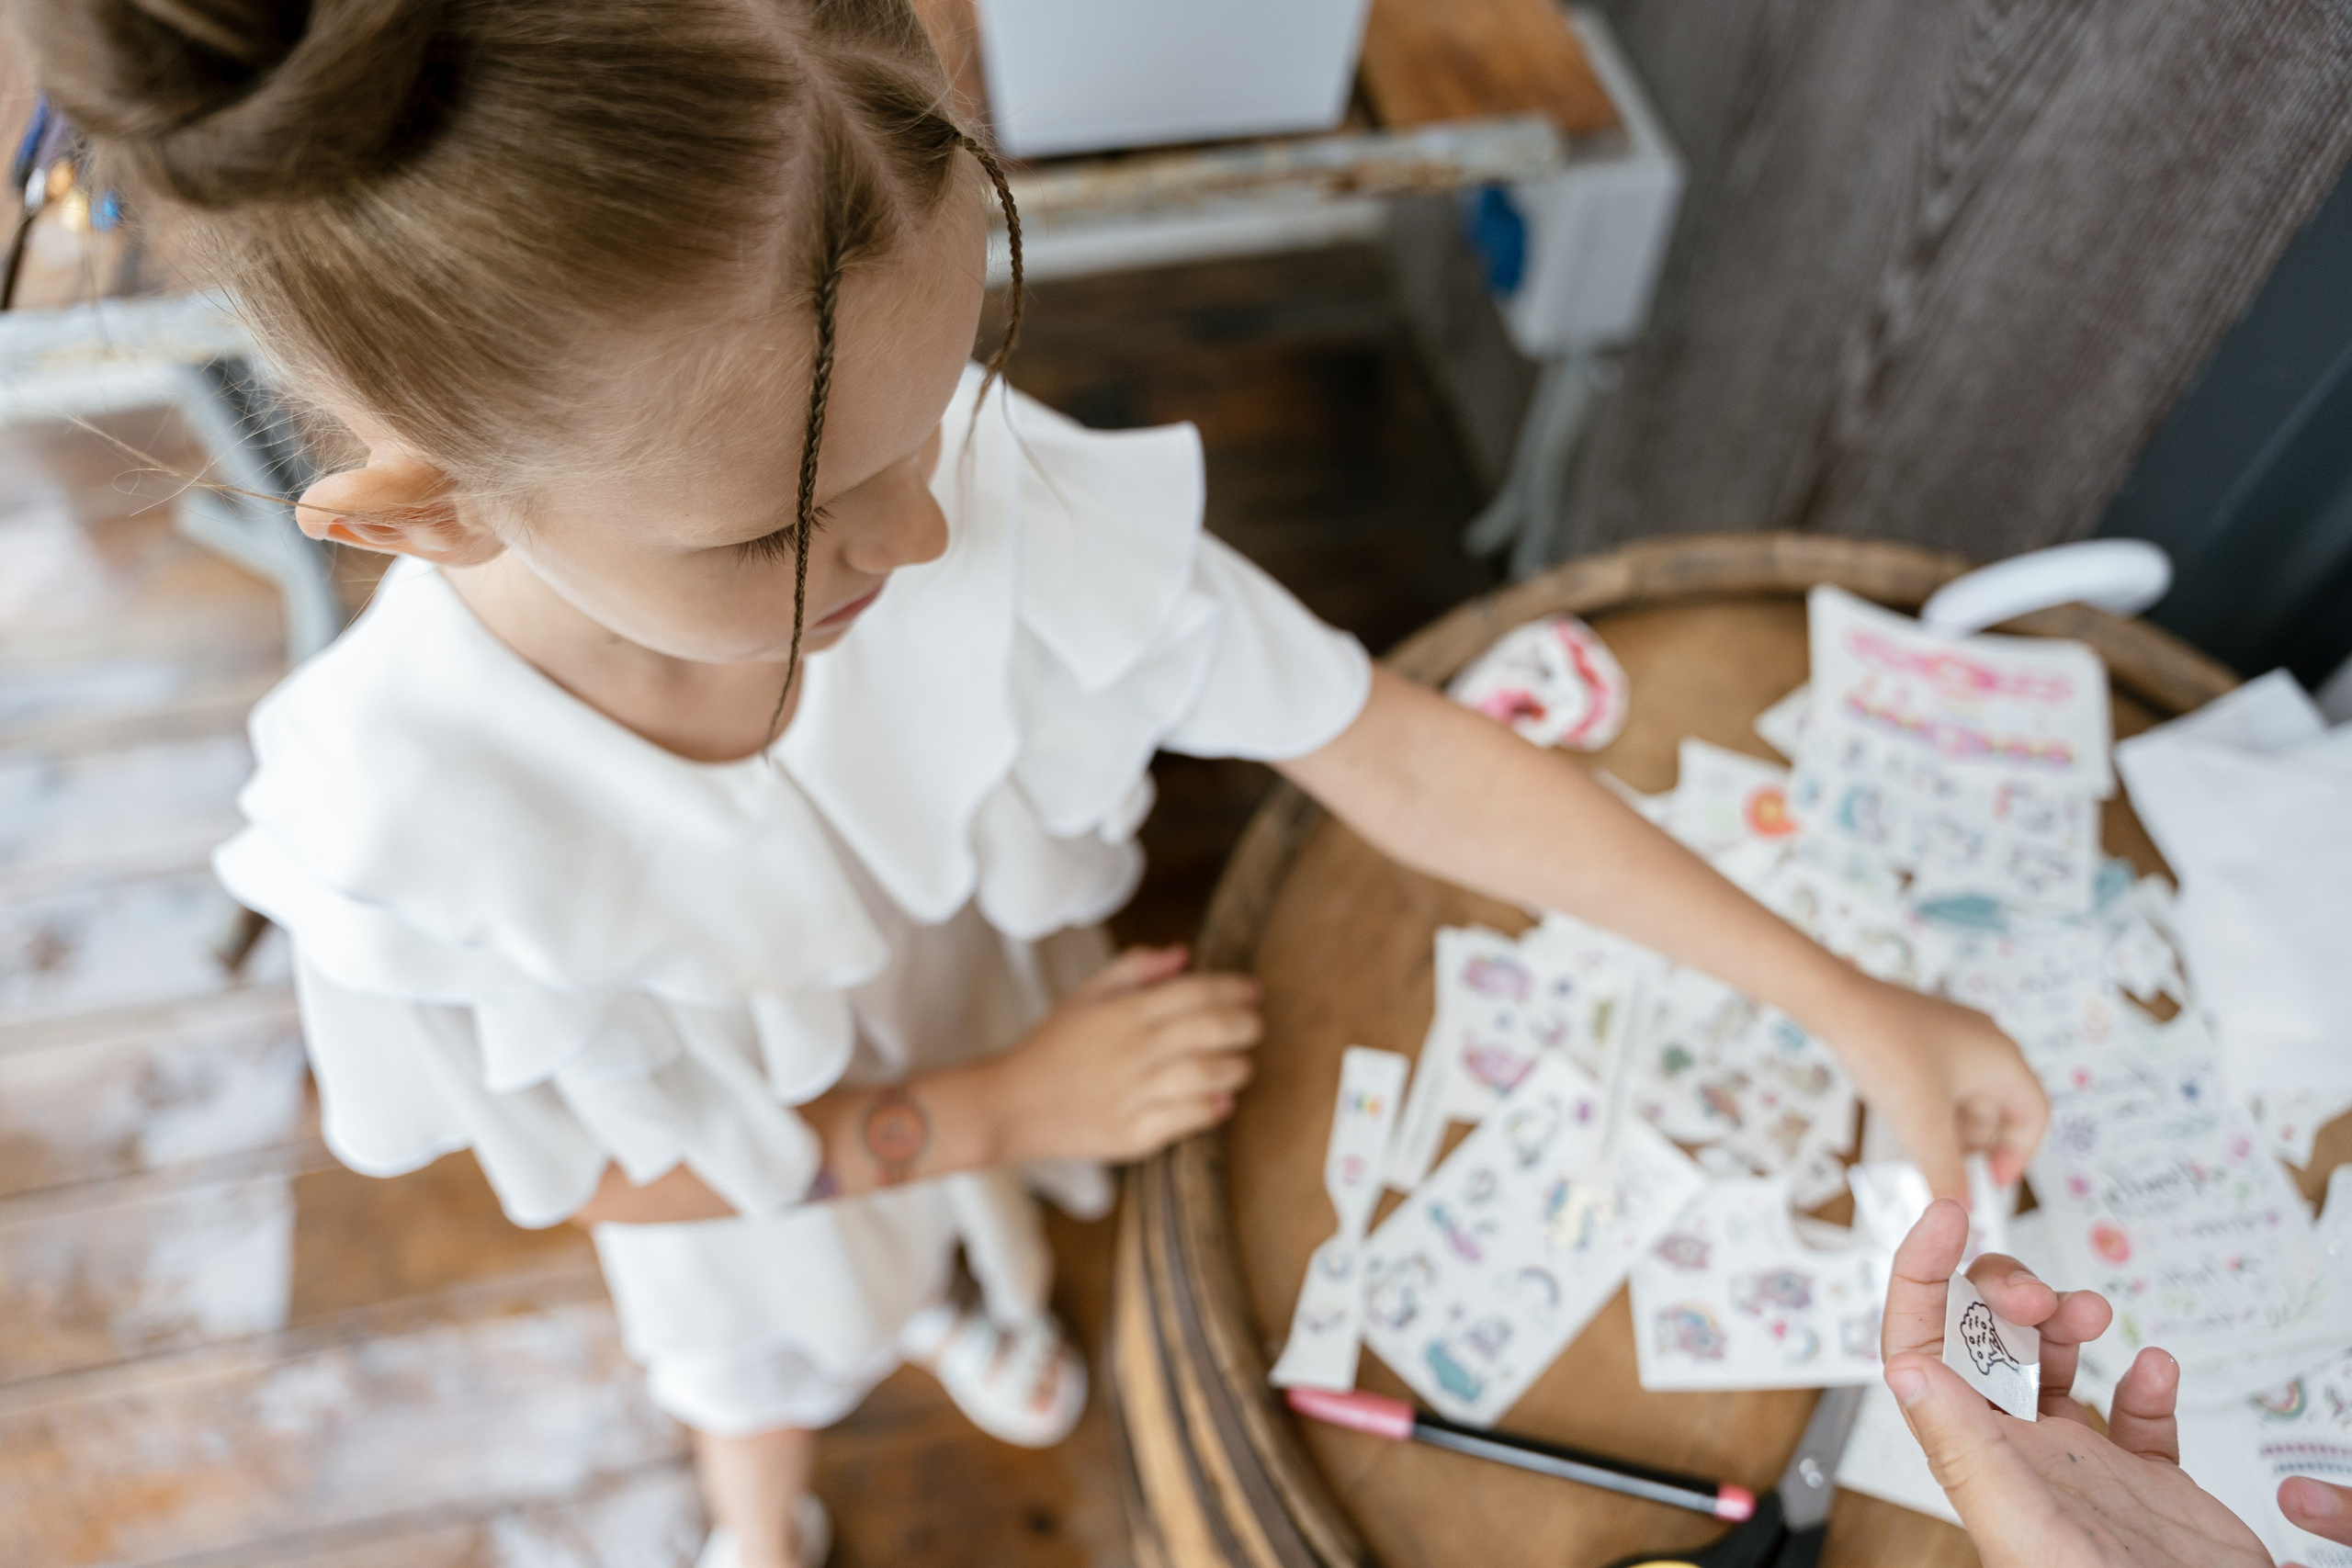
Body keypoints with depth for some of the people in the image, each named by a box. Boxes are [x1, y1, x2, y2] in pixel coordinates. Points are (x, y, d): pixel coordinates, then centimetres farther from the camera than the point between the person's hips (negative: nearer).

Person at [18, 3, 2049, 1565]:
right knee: (764, 1373, 34)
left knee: (999, 1245, 38)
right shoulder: (398, 819, -40)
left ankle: (970, 1305, 78)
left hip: (1025, 1059, 2)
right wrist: (1009, 1104, -26)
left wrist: (1851, 1003, -27)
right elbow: (604, 1173, -22)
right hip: (758, 1197, -1)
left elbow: (1396, 751, -30)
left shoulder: (995, 494, -40)